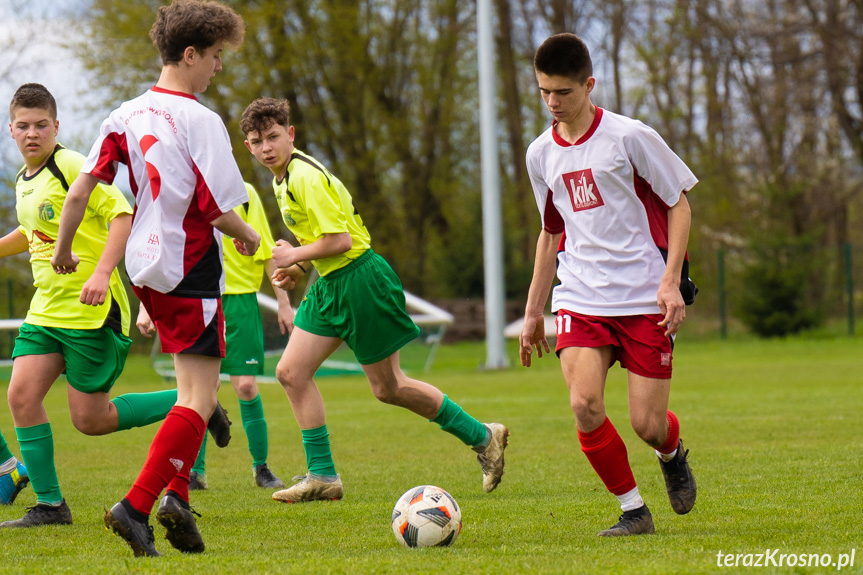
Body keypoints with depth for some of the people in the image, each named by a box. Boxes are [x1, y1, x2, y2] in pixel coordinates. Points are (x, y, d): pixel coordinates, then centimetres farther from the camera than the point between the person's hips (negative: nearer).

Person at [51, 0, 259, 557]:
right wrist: (248, 236, 5)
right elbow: (221, 211, -16)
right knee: (199, 400, -5)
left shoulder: (127, 115, 5)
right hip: (190, 269, -8)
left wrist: (63, 250, 16)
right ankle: (136, 506, -14)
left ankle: (177, 492, 9)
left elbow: (79, 191, 3)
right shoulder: (200, 121, -15)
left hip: (144, 266, 8)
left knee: (198, 383, 21)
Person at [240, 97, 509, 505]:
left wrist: (295, 256, -13)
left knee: (387, 387, 0)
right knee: (291, 372, 2)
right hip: (329, 285, 10)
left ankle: (482, 436, 14)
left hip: (359, 282, -10)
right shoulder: (282, 179, 11)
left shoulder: (307, 178, -19)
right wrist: (298, 268, 10)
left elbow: (339, 240, -25)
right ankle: (322, 476, 6)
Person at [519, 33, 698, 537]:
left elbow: (679, 204, 0)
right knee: (584, 404, -19)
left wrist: (671, 281, -10)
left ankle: (673, 454, 33)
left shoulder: (630, 137, -7)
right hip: (580, 300, 3)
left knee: (648, 424, -5)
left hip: (645, 299, -3)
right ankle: (634, 510, -1)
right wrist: (534, 313, 21)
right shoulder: (541, 154, 8)